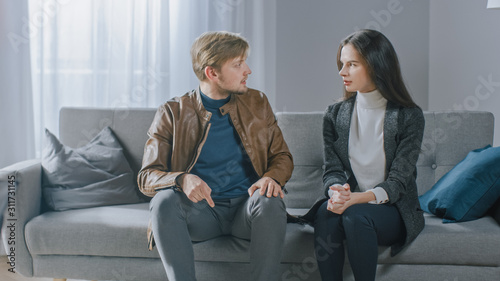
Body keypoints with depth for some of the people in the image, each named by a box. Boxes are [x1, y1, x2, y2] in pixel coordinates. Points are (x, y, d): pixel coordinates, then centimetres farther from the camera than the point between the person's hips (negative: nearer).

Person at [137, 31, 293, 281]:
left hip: (245, 209, 1)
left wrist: (272, 177, -12)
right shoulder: (172, 113, 1)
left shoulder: (256, 103, 10)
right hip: (198, 211, -1)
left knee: (270, 201, -31)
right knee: (163, 201, -30)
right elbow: (147, 177, -2)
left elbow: (282, 156, 13)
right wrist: (182, 179, -26)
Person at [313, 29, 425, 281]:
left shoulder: (409, 116, -6)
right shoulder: (335, 115, 6)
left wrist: (357, 198, -29)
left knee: (355, 216, -34)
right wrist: (337, 192, -25)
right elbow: (332, 170, 0)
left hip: (394, 210, -2)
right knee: (326, 211, -31)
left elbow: (398, 182, -12)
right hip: (350, 203, 3)